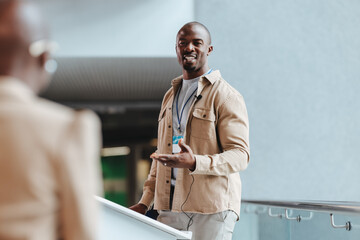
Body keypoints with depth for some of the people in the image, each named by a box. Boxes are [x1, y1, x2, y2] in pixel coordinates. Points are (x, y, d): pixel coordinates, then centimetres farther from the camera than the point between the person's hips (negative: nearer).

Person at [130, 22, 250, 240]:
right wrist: (145, 202, 17)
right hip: (170, 207, 6)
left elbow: (240, 155, -11)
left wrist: (194, 162, -26)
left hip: (211, 208, -6)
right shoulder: (171, 96, 20)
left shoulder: (227, 96, -3)